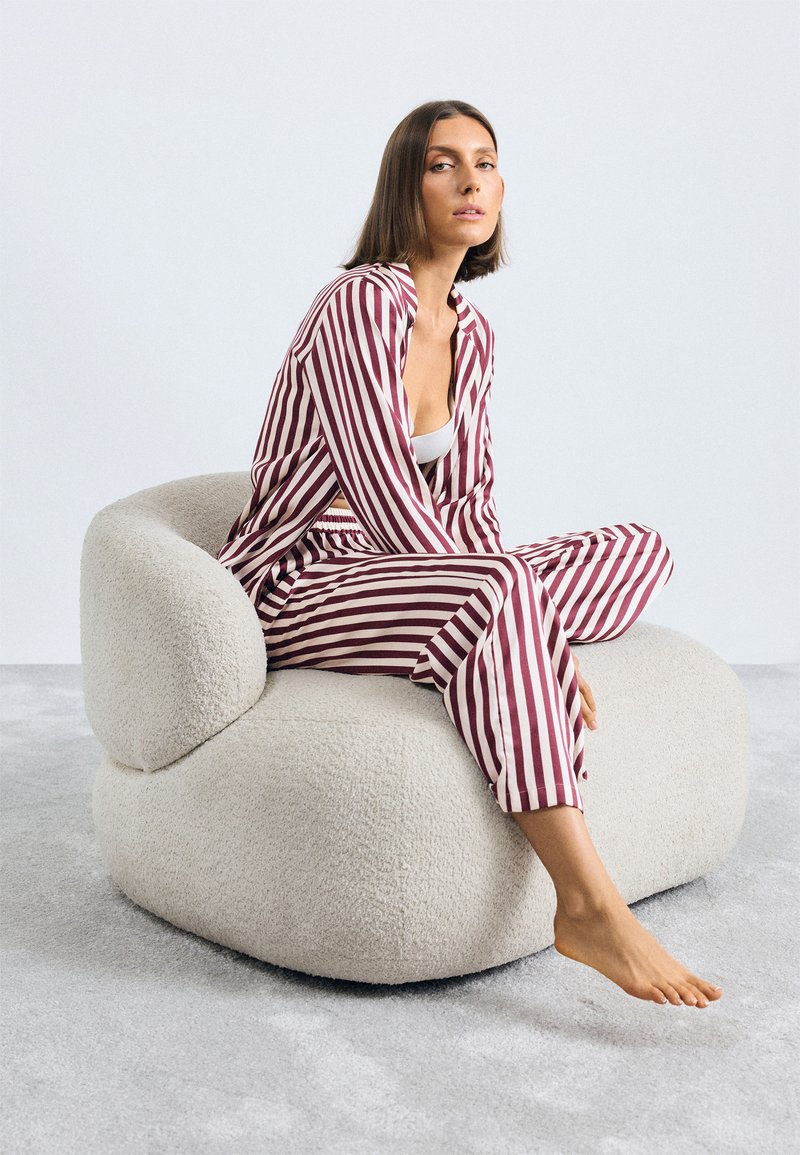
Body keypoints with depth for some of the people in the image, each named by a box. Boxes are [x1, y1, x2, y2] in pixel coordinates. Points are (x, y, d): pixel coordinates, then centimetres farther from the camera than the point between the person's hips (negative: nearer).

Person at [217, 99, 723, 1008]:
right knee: (496, 592, -38)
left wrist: (530, 633, -10)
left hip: (393, 572, 8)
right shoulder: (361, 303, -17)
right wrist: (533, 627, -22)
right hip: (295, 585, -8)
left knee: (638, 549, 1)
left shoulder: (473, 333, 8)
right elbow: (387, 499, -23)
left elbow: (467, 502, 8)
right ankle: (588, 907, -39)